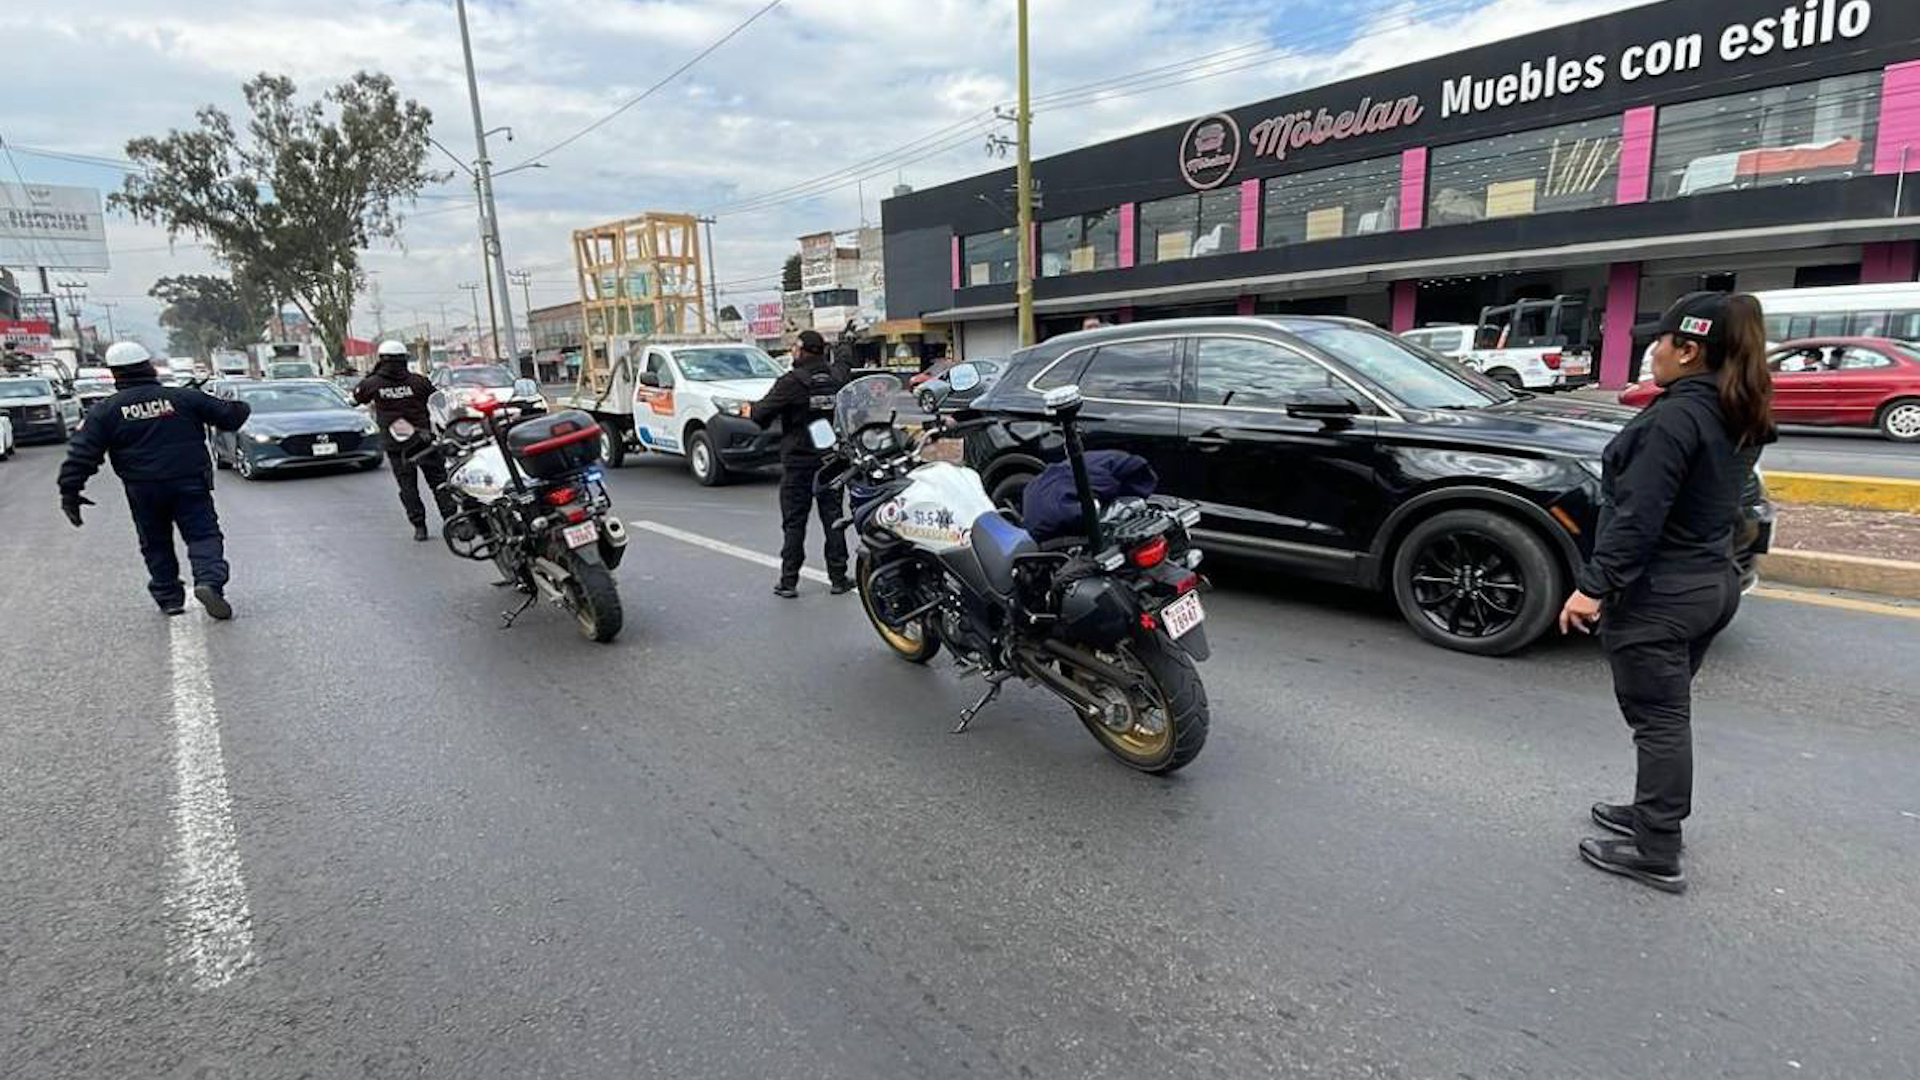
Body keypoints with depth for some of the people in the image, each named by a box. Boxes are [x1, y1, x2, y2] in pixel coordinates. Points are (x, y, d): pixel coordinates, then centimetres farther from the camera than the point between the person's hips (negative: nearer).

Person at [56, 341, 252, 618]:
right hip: (189, 483, -1)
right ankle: (209, 581, -25)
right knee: (203, 534, 0)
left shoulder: (105, 410, 0)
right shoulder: (184, 397, -2)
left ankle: (169, 598, 17)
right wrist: (240, 408, 28)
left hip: (142, 490, 1)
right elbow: (228, 416, 5)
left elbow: (82, 454, -1)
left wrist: (70, 491, 5)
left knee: (155, 544, 14)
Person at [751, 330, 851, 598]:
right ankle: (838, 578, 13)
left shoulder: (791, 382, -14)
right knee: (833, 518, 9)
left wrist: (754, 407, 9)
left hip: (798, 460, -3)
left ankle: (788, 581, 7)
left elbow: (761, 414, -14)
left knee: (794, 523, 4)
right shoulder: (838, 376, -1)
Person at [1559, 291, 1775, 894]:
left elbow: (1638, 515, -25)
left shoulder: (1674, 418, -21)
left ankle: (1657, 856, 9)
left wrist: (1594, 584, -23)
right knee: (1667, 715, 21)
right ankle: (1655, 813, 36)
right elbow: (1706, 504, 16)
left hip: (1657, 596, -9)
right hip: (1712, 584, 9)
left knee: (1658, 719, -1)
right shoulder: (1738, 420, 8)